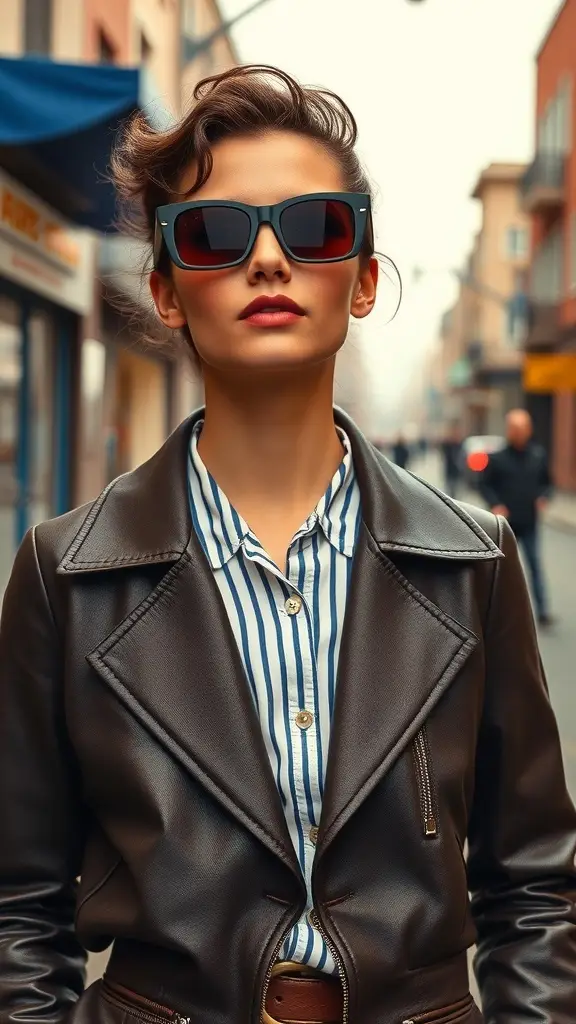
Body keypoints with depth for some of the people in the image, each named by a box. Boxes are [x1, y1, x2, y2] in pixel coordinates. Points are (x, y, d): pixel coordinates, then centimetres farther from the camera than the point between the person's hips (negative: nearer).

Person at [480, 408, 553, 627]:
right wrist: (495, 505, -15)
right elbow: (485, 485, -1)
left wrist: (544, 498, -8)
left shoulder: (538, 455, 0)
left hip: (530, 523, 1)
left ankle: (542, 611, -2)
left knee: (536, 564, -2)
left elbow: (546, 482, 11)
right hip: (506, 522, -1)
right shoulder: (497, 458, -7)